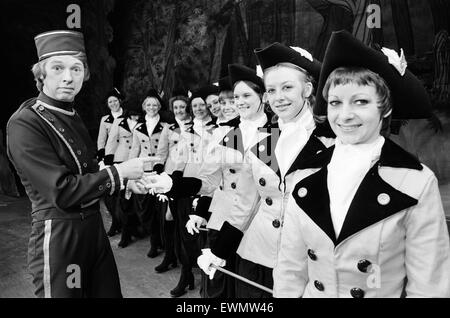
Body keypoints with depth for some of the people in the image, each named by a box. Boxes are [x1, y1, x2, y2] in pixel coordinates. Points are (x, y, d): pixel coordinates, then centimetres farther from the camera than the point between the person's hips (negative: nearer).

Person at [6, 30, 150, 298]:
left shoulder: (73, 117, 10)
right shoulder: (24, 123, -16)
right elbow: (63, 192, -22)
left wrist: (123, 180, 4)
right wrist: (118, 172, -16)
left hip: (94, 225, 8)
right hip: (58, 233, -7)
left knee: (109, 292, 15)